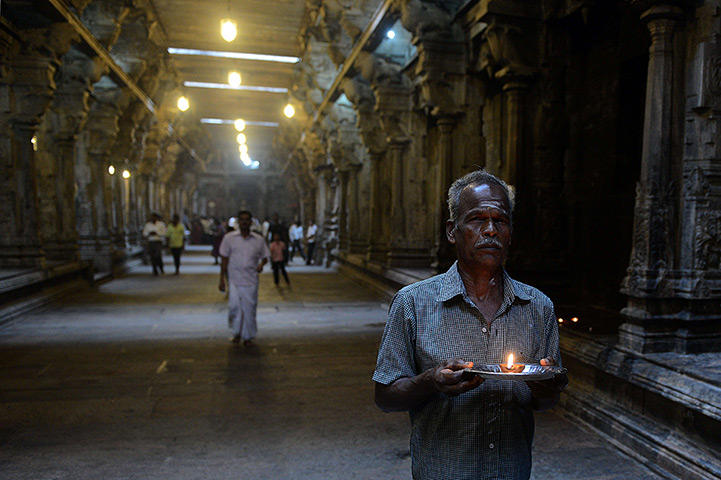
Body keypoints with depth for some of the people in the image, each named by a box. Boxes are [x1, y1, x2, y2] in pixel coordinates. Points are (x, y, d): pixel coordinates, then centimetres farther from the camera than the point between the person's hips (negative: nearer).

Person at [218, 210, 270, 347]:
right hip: (234, 280, -1)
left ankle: (248, 337, 20)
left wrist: (261, 264, -8)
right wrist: (222, 279, 3)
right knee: (234, 305, -12)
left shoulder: (259, 240, 6)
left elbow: (265, 256, 16)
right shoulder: (229, 238, 3)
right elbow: (224, 259, 5)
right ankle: (237, 332, 13)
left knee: (249, 309, 4)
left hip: (251, 281, 1)